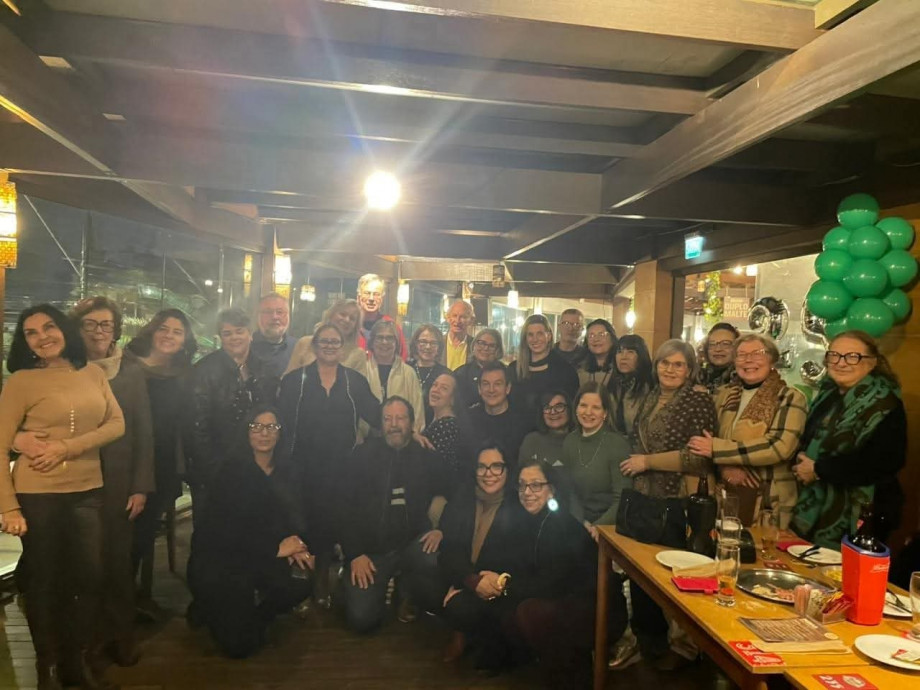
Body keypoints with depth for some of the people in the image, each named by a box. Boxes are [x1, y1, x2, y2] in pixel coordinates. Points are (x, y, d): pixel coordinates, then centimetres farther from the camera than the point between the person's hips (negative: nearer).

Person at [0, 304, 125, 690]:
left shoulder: (94, 374, 4)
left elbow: (117, 424, -2)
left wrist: (66, 447, -15)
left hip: (88, 492, 4)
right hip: (38, 495, -3)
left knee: (90, 579, 11)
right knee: (44, 582, 12)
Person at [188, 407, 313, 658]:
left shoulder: (285, 473, 4)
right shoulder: (232, 470, -12)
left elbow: (293, 519, 4)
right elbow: (228, 529, -18)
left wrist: (297, 547, -18)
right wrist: (276, 548, -18)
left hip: (263, 560, 5)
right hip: (222, 561, -5)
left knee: (302, 581, -25)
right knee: (239, 645, -11)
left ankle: (251, 616, 7)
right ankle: (213, 608, 21)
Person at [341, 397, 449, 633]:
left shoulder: (426, 457, 5)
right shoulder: (364, 454, 1)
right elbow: (346, 505, -2)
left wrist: (440, 528, -14)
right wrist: (354, 554, -8)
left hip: (412, 542, 1)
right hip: (370, 548, 0)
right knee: (361, 619, -15)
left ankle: (406, 588, 6)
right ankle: (380, 588, 22)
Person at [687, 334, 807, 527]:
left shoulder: (791, 398, -3)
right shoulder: (723, 394, 9)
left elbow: (780, 446, -18)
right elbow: (704, 438, 5)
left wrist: (716, 449, -18)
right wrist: (725, 466, -16)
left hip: (768, 501, -3)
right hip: (724, 494, 4)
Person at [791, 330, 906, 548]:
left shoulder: (885, 405, -16)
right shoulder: (828, 394, 9)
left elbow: (884, 463, -27)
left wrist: (819, 470, -21)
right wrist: (802, 462, -2)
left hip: (858, 519, -8)